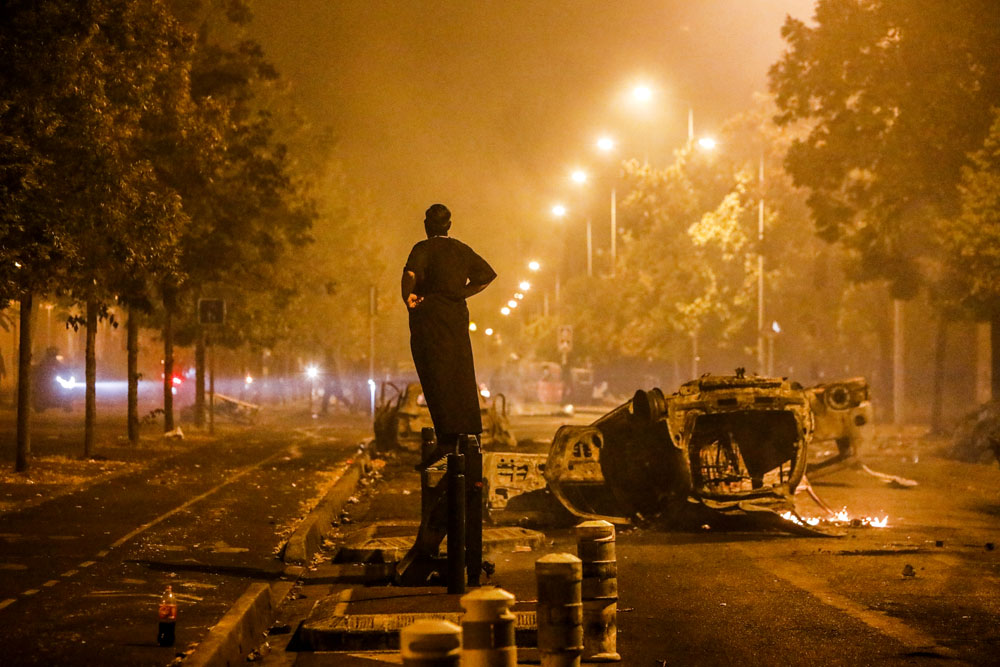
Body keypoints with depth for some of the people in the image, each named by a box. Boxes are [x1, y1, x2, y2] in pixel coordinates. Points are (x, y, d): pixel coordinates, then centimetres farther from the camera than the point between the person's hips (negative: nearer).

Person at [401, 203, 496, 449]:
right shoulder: (461, 249, 10)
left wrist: (408, 299, -11)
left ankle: (448, 435, -9)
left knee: (436, 376, -3)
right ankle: (469, 432, 8)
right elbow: (488, 274, 11)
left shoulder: (423, 249, -7)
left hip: (429, 317, -5)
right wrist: (463, 293, 12)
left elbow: (410, 274, -25)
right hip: (457, 316, 5)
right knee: (461, 375, 10)